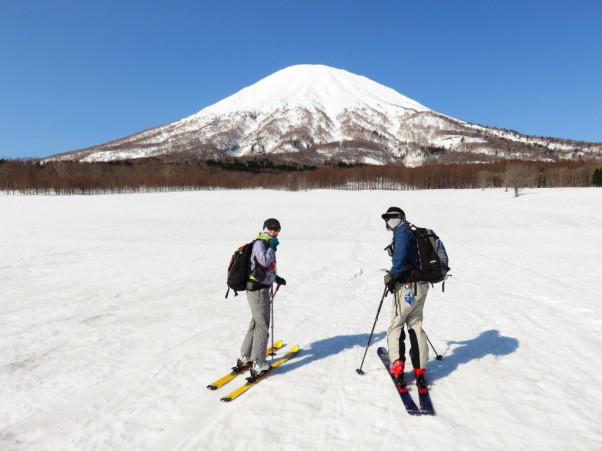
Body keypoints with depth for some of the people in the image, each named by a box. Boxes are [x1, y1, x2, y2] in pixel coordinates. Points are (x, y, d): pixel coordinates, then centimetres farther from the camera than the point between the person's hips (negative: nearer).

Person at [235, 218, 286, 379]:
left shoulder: (267, 245, 15)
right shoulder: (259, 243, -14)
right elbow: (264, 261, -31)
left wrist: (276, 278, 20)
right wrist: (272, 247, -19)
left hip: (262, 288, 10)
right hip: (257, 289, -10)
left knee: (256, 322, 18)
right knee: (262, 325, -4)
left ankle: (245, 357, 30)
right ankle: (258, 364, 5)